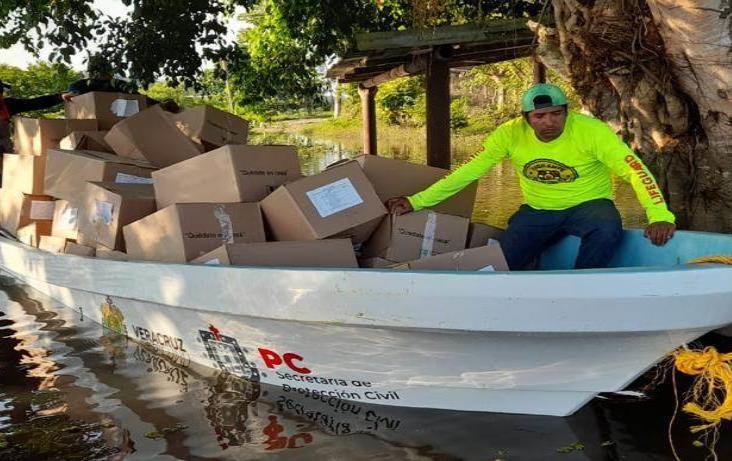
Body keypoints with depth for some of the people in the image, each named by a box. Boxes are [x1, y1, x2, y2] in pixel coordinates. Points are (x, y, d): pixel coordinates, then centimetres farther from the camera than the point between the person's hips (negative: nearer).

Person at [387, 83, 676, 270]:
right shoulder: (510, 135, -13)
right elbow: (467, 173, -13)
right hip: (537, 211, 2)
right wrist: (416, 202, -19)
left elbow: (635, 170, -21)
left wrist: (659, 215, -36)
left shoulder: (592, 131, -20)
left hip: (588, 205, -2)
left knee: (607, 229, -35)